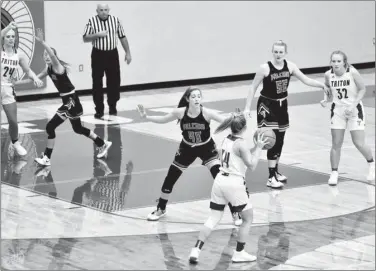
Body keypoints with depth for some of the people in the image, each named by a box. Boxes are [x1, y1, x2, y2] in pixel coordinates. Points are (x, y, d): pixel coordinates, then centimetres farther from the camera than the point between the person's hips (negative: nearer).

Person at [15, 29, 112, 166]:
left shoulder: (57, 67, -19)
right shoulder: (48, 69, 7)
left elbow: (53, 55, -41)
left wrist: (42, 42, -50)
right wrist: (18, 82, 20)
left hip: (71, 101, -10)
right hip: (68, 101, 10)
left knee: (50, 127, -10)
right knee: (78, 128, 23)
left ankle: (46, 158, -3)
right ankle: (103, 144, 37)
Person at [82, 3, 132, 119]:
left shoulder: (115, 20, 1)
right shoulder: (92, 21, -5)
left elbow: (122, 37, 8)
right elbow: (85, 39, -6)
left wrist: (128, 52, 6)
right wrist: (97, 35, -21)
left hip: (112, 54, 2)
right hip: (98, 55, -2)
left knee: (114, 81, 5)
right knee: (97, 83, 1)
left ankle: (113, 107, 20)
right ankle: (99, 109, 9)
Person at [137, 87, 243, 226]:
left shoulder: (207, 113, -25)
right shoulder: (180, 112, -19)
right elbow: (163, 119, -1)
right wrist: (146, 117, -12)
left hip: (207, 149, -2)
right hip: (187, 149, 2)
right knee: (169, 180, 6)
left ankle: (235, 214, -4)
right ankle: (160, 209, 31)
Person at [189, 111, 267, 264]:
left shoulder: (226, 139, 8)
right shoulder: (241, 144, -14)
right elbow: (252, 165, -14)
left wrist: (256, 148, 15)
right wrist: (259, 148, -8)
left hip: (220, 181, 7)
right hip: (234, 184, -7)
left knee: (213, 219, 10)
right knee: (248, 218, 13)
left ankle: (196, 250, -1)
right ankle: (239, 253, 16)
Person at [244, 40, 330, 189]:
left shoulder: (290, 66, -5)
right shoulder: (265, 68, -18)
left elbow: (305, 80, 1)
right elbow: (253, 88, -10)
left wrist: (322, 85, -13)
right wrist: (247, 108, -13)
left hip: (282, 105, 6)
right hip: (267, 106, -5)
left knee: (280, 140, 13)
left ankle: (275, 171, 30)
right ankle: (271, 178, -9)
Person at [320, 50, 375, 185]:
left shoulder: (352, 73, -20)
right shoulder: (328, 75, -10)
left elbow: (362, 89, -10)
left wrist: (353, 106, -20)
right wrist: (326, 100, -14)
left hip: (354, 110, -3)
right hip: (338, 110, 3)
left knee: (359, 143, -2)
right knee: (336, 144, 1)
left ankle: (372, 164, 26)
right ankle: (334, 173, 13)